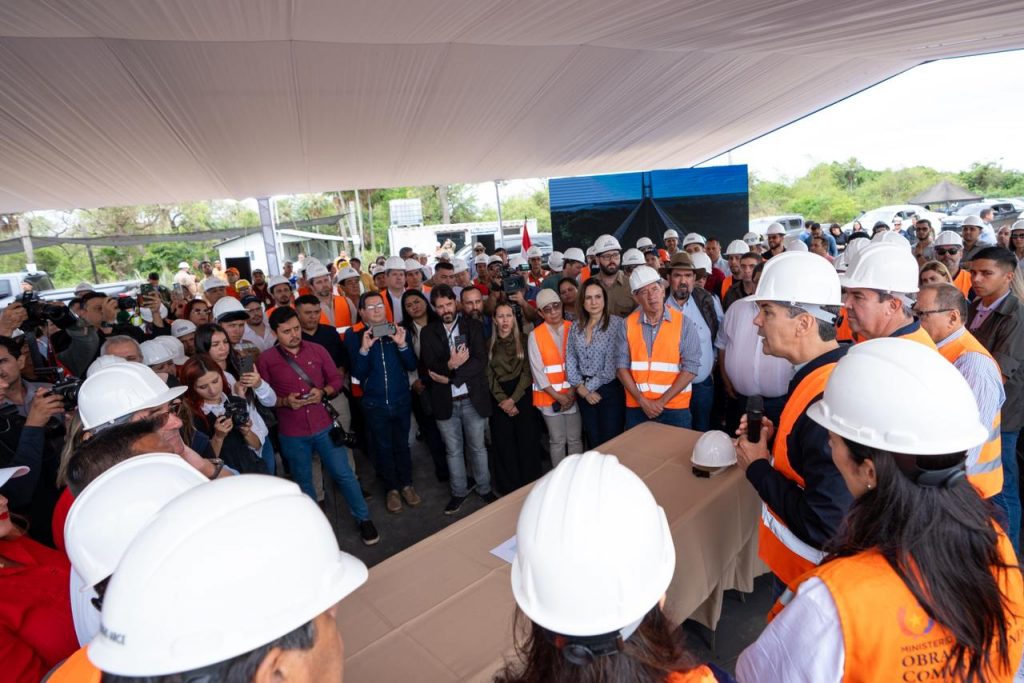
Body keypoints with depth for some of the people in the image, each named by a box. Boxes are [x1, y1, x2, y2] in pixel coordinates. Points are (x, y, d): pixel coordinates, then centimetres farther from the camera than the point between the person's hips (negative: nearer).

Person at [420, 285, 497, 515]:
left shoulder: (473, 326, 0)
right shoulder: (428, 332, 2)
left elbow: (481, 361, -10)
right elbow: (429, 367, -8)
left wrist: (450, 376, -16)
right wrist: (449, 365, -26)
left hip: (473, 398, -1)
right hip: (445, 401, 1)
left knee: (477, 447, 13)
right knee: (453, 451, 13)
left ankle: (484, 489, 31)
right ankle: (459, 492, 30)